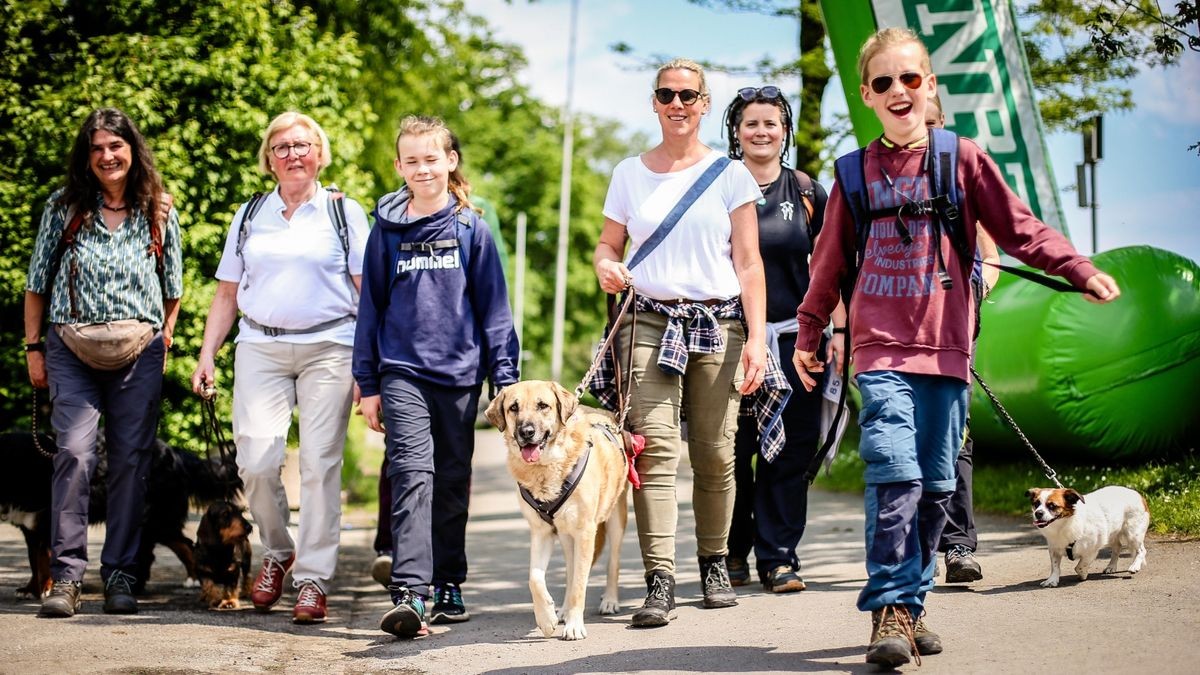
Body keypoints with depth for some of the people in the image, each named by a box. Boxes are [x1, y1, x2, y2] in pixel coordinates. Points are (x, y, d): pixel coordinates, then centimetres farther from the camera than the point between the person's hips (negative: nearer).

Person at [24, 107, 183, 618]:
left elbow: (173, 291, 15)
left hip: (138, 353, 1)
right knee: (74, 452, -15)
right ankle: (66, 575, -11)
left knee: (131, 461, 0)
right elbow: (37, 283, 9)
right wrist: (33, 348, 5)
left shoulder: (160, 216, 8)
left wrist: (164, 341, 6)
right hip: (72, 350, -1)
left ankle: (119, 576, 9)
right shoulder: (63, 209, 6)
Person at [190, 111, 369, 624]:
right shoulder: (250, 215, 16)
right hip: (260, 348, 2)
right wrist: (206, 356, 8)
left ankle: (313, 579, 0)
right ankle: (276, 552, 17)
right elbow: (227, 293, 17)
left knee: (320, 463, -7)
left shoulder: (344, 212, 7)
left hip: (327, 348, -2)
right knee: (256, 461, -8)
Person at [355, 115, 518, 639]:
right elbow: (371, 306, 9)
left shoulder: (470, 228, 3)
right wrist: (367, 384, 7)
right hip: (402, 370, -1)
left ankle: (449, 584, 24)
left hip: (459, 370, 1)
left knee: (453, 482, 11)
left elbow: (493, 306, 4)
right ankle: (408, 592, -23)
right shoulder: (387, 230, 5)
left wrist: (505, 378, 0)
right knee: (412, 474, -15)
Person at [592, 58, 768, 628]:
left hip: (720, 325, 0)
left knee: (715, 454, 0)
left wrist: (756, 337, -5)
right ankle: (659, 582, -15)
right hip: (651, 322, 0)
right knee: (655, 449, -12)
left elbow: (749, 262, 4)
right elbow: (608, 243, 18)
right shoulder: (629, 173, 12)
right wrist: (606, 266, -7)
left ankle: (714, 563, 19)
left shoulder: (730, 174, 7)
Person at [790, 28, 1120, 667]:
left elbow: (1021, 229, 4)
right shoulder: (857, 172, 9)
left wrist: (1081, 270, -8)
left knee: (934, 486, 5)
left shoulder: (963, 159, 5)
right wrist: (808, 333, 22)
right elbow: (830, 260, 18)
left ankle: (910, 605, 18)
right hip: (882, 350, -1)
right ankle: (890, 611, -11)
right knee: (895, 478, -16)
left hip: (946, 350, 1)